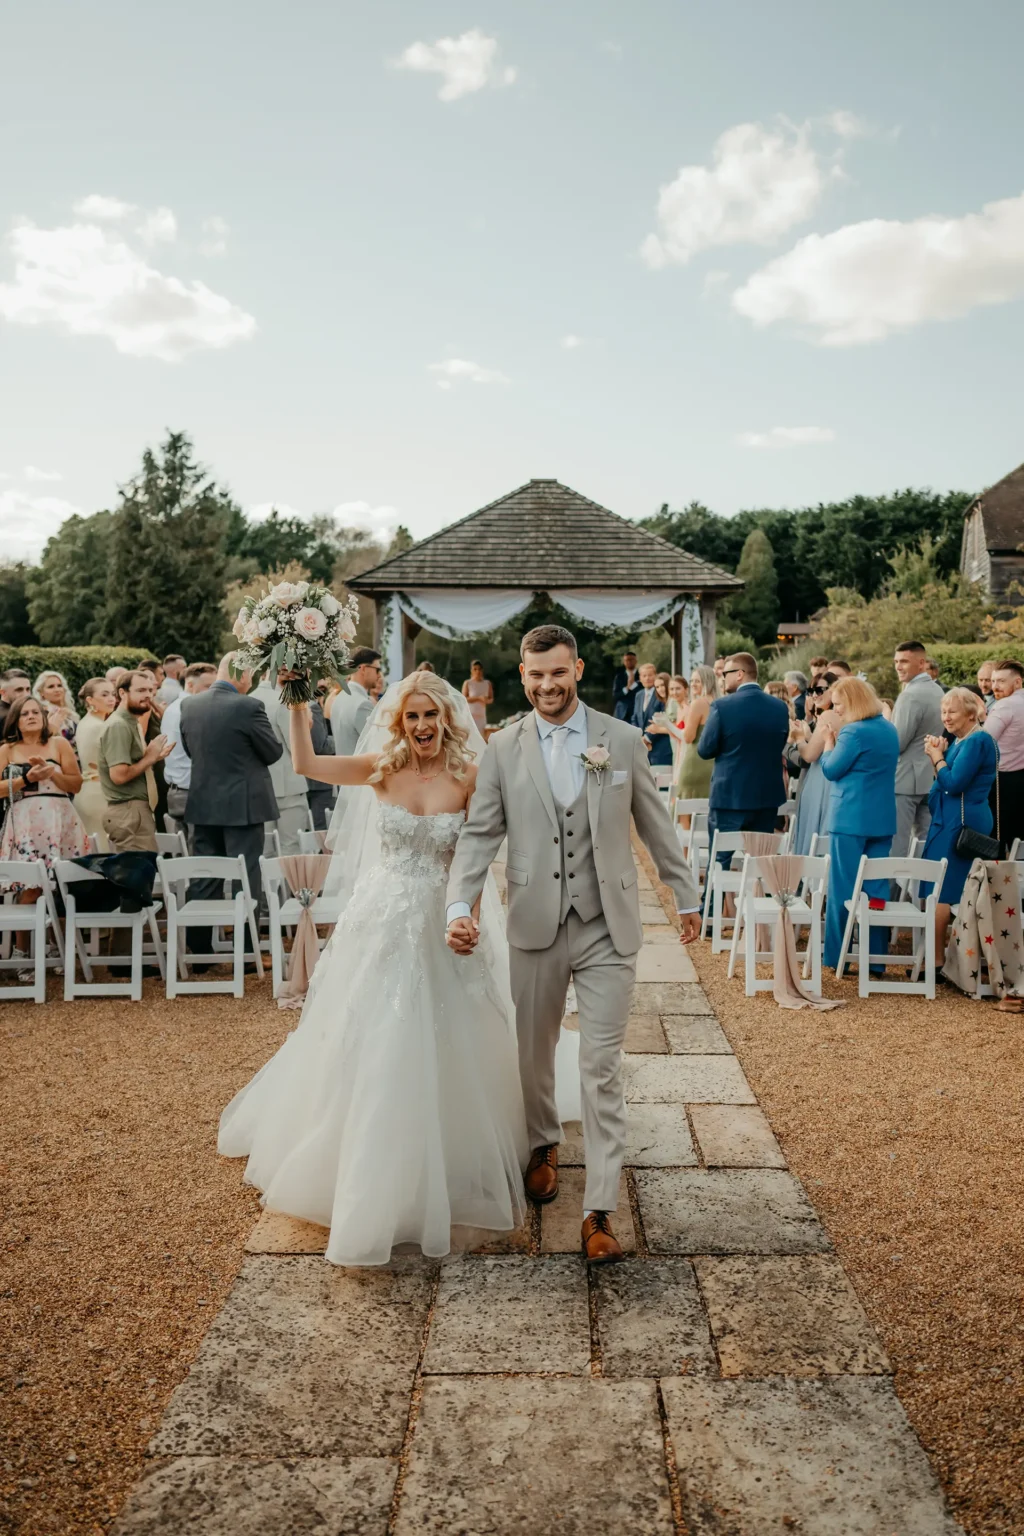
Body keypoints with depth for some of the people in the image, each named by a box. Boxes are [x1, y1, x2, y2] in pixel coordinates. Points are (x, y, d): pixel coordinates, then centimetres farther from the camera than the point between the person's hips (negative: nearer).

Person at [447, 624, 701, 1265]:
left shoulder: (624, 741, 0)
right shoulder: (503, 748, 0)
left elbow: (656, 827, 9)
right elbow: (479, 835, -2)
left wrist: (687, 896, 15)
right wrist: (460, 906, -17)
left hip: (607, 927, -1)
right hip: (535, 926, 2)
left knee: (603, 1066, -2)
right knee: (534, 1053, 17)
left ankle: (600, 1210, 5)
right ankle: (544, 1146, 46)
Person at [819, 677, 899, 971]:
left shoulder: (854, 732, -15)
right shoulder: (890, 730, 11)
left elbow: (831, 770, -9)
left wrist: (829, 739, 3)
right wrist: (838, 736, 14)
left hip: (850, 819, -7)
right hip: (882, 819, 7)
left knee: (842, 888, 1)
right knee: (876, 888, 9)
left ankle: (836, 956, 6)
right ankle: (875, 955, 13)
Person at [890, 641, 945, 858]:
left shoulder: (911, 695, -17)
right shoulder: (937, 690, 11)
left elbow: (897, 743, -18)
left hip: (906, 779, -9)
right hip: (931, 777, 9)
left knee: (897, 843, -4)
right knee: (927, 840, 12)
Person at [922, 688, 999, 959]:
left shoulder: (977, 741, -15)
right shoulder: (958, 740, 14)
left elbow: (954, 783, -22)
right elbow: (944, 781, 15)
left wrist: (937, 757, -8)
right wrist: (939, 754, 1)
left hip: (961, 824, -10)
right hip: (950, 820, 10)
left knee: (941, 892, -7)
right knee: (956, 893, 13)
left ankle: (937, 961, -4)